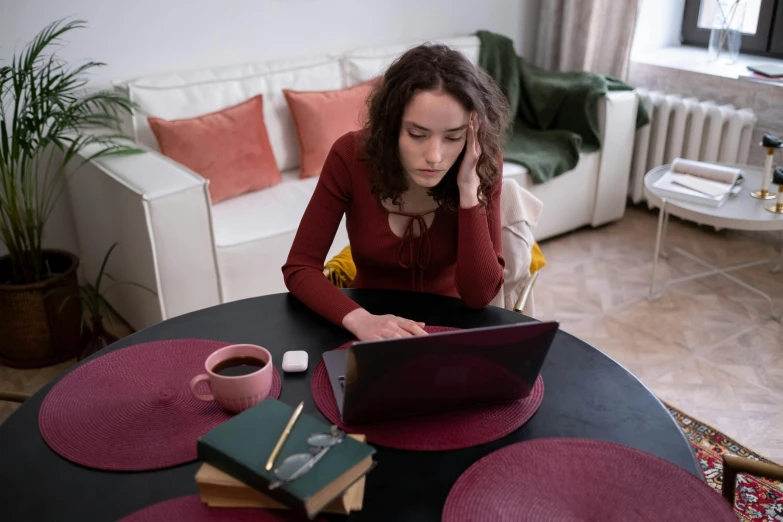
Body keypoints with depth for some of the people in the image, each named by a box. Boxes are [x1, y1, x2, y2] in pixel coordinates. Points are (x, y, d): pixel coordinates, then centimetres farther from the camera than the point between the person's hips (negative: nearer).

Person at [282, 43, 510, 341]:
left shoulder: (483, 166, -16)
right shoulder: (351, 155, -18)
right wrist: (359, 318, -32)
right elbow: (300, 267, -15)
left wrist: (469, 188, -27)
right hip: (372, 329, 0)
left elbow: (480, 296, -18)